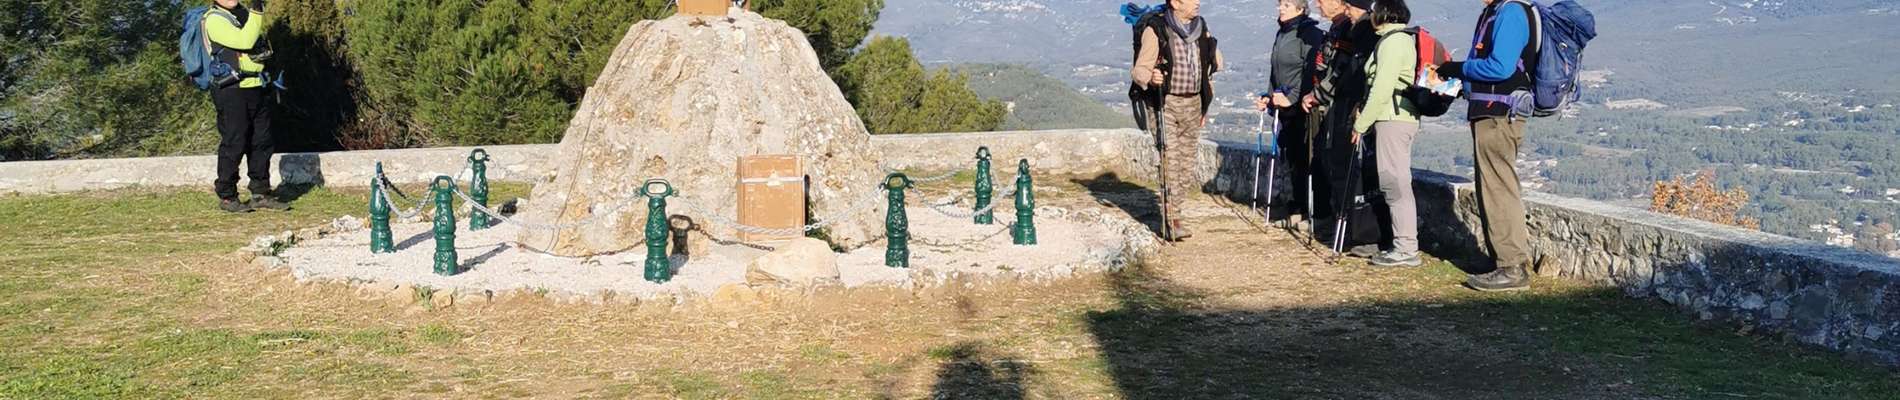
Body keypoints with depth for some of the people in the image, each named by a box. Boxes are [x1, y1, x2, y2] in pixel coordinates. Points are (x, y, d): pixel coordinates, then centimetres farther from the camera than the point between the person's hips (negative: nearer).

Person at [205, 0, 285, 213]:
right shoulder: (214, 19, -9)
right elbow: (244, 41, -20)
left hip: (255, 87, 8)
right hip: (230, 89, -8)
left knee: (261, 143, 9)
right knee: (233, 144, -5)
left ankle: (260, 194, 17)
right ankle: (226, 197, 4)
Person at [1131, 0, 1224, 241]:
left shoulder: (1201, 28, 9)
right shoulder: (1156, 29, -10)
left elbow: (1211, 65, 20)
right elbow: (1139, 69, -12)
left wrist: (1204, 106, 18)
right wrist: (1150, 79, -35)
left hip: (1193, 104, 6)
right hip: (1166, 103, -6)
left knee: (1187, 162, 7)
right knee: (1171, 160, -12)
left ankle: (1173, 211, 18)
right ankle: (1172, 220, -8)